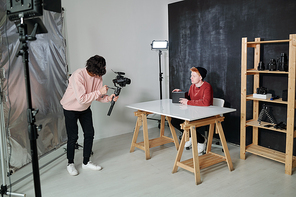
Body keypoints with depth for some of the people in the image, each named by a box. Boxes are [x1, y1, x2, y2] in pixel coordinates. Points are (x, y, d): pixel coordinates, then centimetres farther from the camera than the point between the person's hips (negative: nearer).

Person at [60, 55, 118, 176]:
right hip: (71, 108, -6)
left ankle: (86, 162, 19)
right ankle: (70, 164, 18)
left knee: (89, 133, 4)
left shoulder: (98, 76, -13)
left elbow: (98, 96, -7)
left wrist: (108, 98, -26)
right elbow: (81, 99, -36)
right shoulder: (78, 75, -32)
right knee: (73, 137, -2)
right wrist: (99, 92, -36)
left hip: (85, 108, 6)